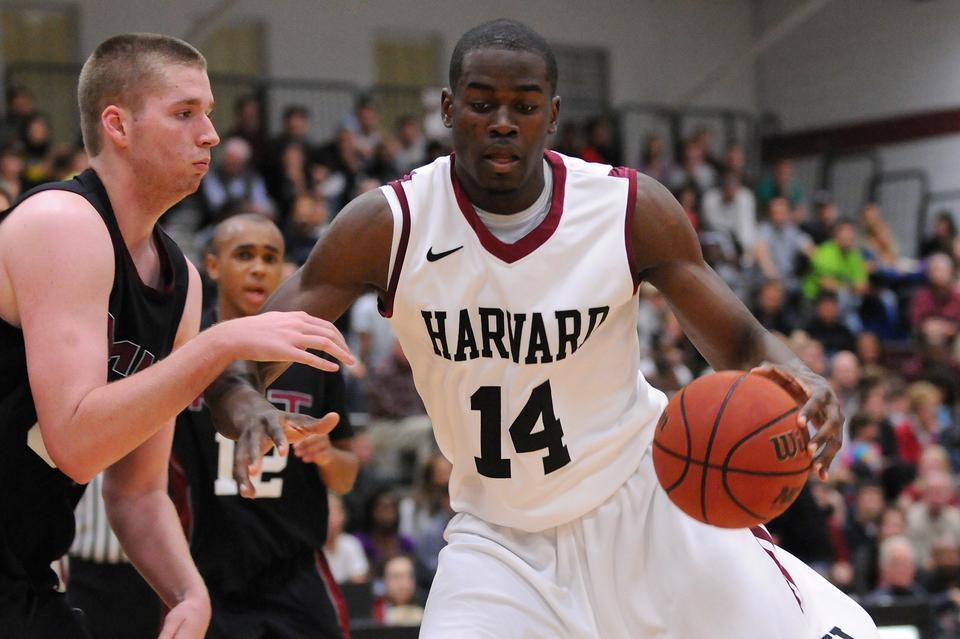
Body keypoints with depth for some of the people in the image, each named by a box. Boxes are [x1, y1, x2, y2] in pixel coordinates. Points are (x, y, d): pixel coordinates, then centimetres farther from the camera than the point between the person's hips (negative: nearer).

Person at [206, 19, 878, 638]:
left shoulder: (633, 208, -12)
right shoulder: (387, 226, -15)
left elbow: (741, 342, -3)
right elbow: (237, 366, -13)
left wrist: (793, 377, -27)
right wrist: (248, 408, -38)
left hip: (644, 501, 1)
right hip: (500, 536, 0)